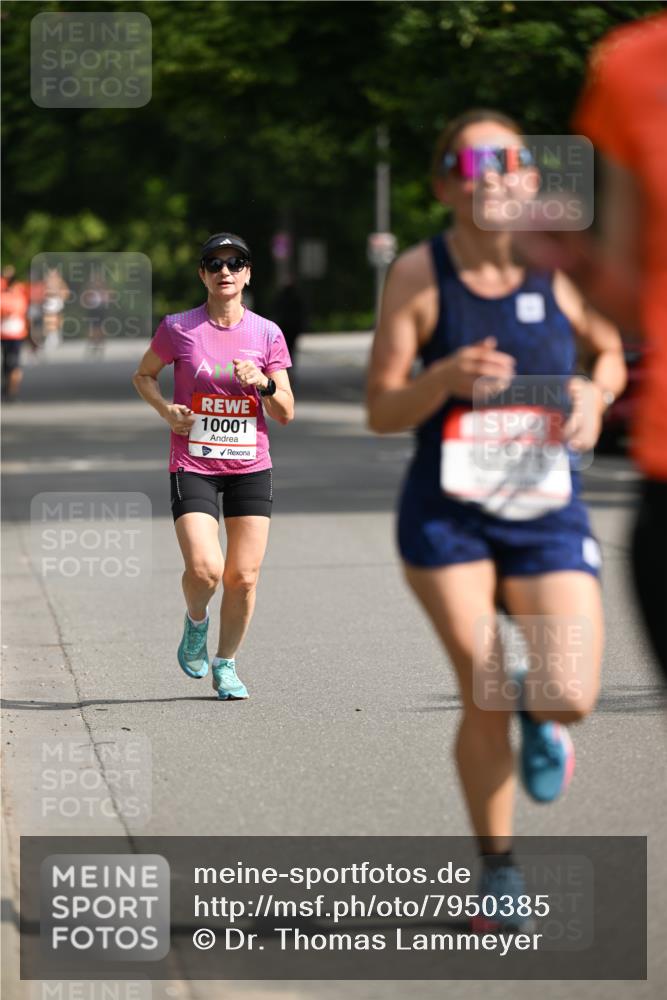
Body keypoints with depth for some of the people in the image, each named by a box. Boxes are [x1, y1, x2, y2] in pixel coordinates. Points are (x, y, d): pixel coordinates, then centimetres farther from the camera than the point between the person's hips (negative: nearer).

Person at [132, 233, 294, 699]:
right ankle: (196, 623, 16)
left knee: (243, 577, 0)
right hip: (193, 464, -2)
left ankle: (226, 663, 20)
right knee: (204, 569, -18)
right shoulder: (178, 328, -2)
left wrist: (263, 383, -16)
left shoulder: (267, 334, 3)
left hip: (250, 467, 2)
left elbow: (286, 413, 4)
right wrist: (166, 409, -5)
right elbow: (144, 375, 14)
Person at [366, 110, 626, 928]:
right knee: (484, 698, -6)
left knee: (570, 698, -15)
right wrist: (446, 379, -24)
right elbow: (381, 411, -6)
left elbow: (609, 351, 15)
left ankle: (537, 715, 25)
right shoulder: (419, 274, -7)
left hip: (548, 514, 1)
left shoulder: (560, 264, -3)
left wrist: (594, 392, -8)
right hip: (447, 515, -1)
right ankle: (497, 868, 18)